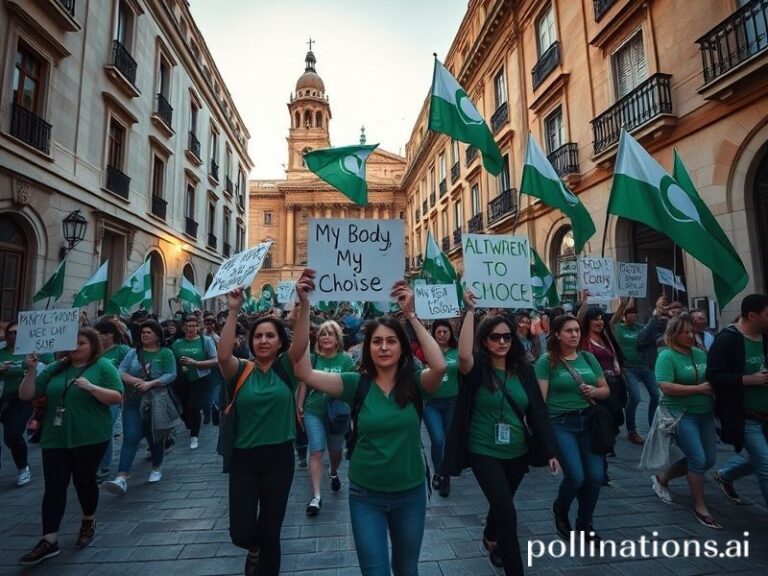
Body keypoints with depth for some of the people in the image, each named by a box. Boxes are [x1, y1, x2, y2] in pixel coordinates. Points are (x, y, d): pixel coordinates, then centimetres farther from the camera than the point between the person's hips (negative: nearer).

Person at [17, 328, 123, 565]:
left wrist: (91, 387, -25)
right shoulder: (55, 368, 8)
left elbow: (117, 397, -11)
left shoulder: (103, 366, -5)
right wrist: (31, 370, -7)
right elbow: (25, 396, 7)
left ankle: (89, 522, 34)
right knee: (53, 487, 2)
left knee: (84, 481, 9)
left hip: (90, 438, -3)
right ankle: (49, 541, 11)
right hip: (55, 438, 4)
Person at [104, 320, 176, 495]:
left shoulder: (166, 353, -3)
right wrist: (135, 381, -18)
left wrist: (150, 384, -23)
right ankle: (122, 478, -10)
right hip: (133, 402, 2)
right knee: (130, 438, -7)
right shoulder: (133, 352, 7)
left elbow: (171, 375, -12)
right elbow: (121, 371, 0)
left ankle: (156, 468, 32)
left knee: (154, 437, 11)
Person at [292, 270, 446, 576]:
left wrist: (411, 315, -32)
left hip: (410, 494, 1)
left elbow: (440, 366, -33)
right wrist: (304, 307, -31)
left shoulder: (415, 384, -11)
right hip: (365, 495, 0)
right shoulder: (356, 384, -11)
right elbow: (303, 369, -21)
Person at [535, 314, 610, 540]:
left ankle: (585, 523, 29)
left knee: (596, 476, 3)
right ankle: (560, 510, 25)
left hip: (589, 421, 5)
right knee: (576, 477, -9)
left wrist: (594, 392, -8)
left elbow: (606, 390, 14)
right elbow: (540, 397, -12)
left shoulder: (588, 358, 7)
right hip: (561, 423, -5)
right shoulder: (546, 361, -8)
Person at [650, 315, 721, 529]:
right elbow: (666, 387, -22)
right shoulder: (667, 356, -14)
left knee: (708, 460, 13)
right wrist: (698, 388, -22)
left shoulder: (700, 353, 7)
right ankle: (700, 508, 13)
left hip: (704, 413, 8)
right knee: (698, 459, -8)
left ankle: (661, 478, 31)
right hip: (681, 414, -8)